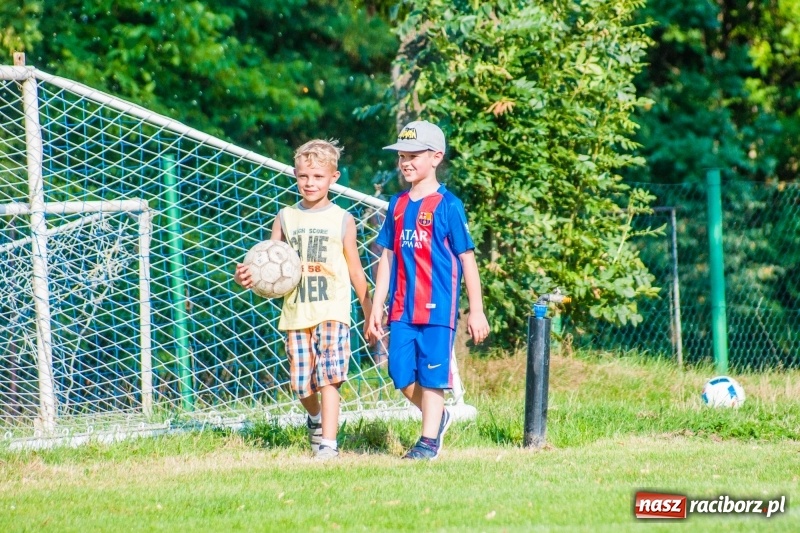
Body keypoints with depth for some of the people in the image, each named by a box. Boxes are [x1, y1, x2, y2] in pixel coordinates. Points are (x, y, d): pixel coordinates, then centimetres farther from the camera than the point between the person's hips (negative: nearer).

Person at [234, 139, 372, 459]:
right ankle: (316, 419, 39)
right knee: (301, 381, 8)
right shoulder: (285, 218, 8)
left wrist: (370, 312, 12)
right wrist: (245, 277, -17)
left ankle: (328, 442, -14)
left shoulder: (342, 220, 4)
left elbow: (355, 270, 9)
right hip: (296, 312, 3)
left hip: (332, 310, -3)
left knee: (328, 376, -14)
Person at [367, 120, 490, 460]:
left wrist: (476, 310, -5)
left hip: (437, 306, -5)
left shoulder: (447, 205, -6)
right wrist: (377, 305, 12)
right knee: (402, 375, 5)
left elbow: (467, 259, -4)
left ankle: (429, 441, 5)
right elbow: (388, 257, 15)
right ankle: (437, 416, 28)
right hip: (402, 307, 5)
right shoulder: (398, 205, 10)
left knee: (432, 374, -2)